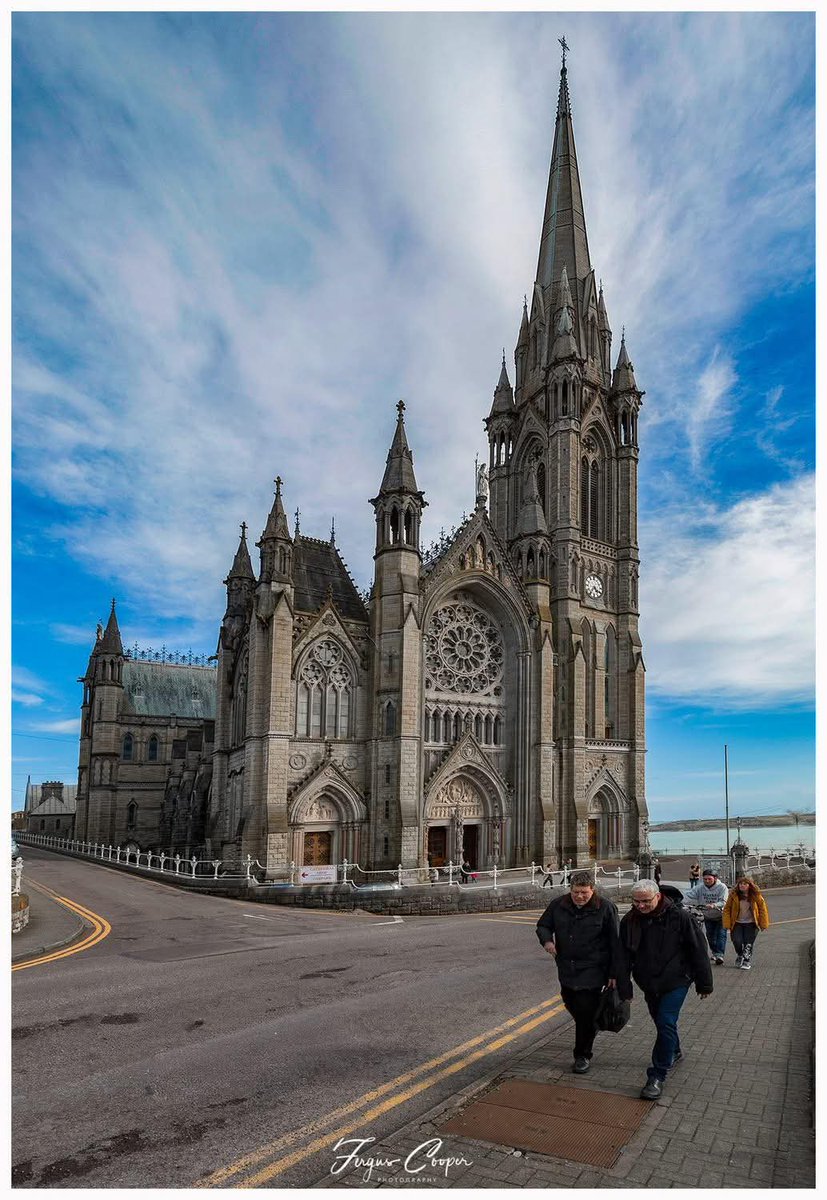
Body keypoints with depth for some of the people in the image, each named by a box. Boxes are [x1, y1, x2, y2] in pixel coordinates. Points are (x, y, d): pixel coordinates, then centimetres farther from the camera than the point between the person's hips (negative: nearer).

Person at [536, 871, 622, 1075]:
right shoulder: (558, 905, -1)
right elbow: (543, 925, 11)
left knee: (586, 1011, -6)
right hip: (566, 968, 5)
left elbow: (615, 942, -7)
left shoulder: (605, 908, -11)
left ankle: (583, 1056, 10)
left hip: (592, 970, -5)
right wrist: (547, 940, -12)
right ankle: (591, 1027, 47)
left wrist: (614, 973, -9)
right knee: (571, 1004, 17)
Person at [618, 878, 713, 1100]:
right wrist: (624, 989, -3)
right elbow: (624, 958, -2)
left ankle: (657, 1076, -3)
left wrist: (704, 983, -4)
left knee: (666, 1023, -13)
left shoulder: (678, 916, -17)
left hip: (676, 981, -4)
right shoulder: (629, 921, -8)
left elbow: (697, 950, -9)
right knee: (661, 1021, 19)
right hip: (649, 983, 5)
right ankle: (674, 1051, 47)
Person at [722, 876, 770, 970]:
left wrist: (763, 924, 1)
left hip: (751, 923, 0)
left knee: (748, 943, -6)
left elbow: (762, 909, 3)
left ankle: (747, 961, 17)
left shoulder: (756, 896, -5)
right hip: (737, 923, 0)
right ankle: (740, 956, 21)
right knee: (737, 941, -11)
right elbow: (727, 909, -3)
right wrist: (727, 924, -8)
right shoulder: (733, 895, -6)